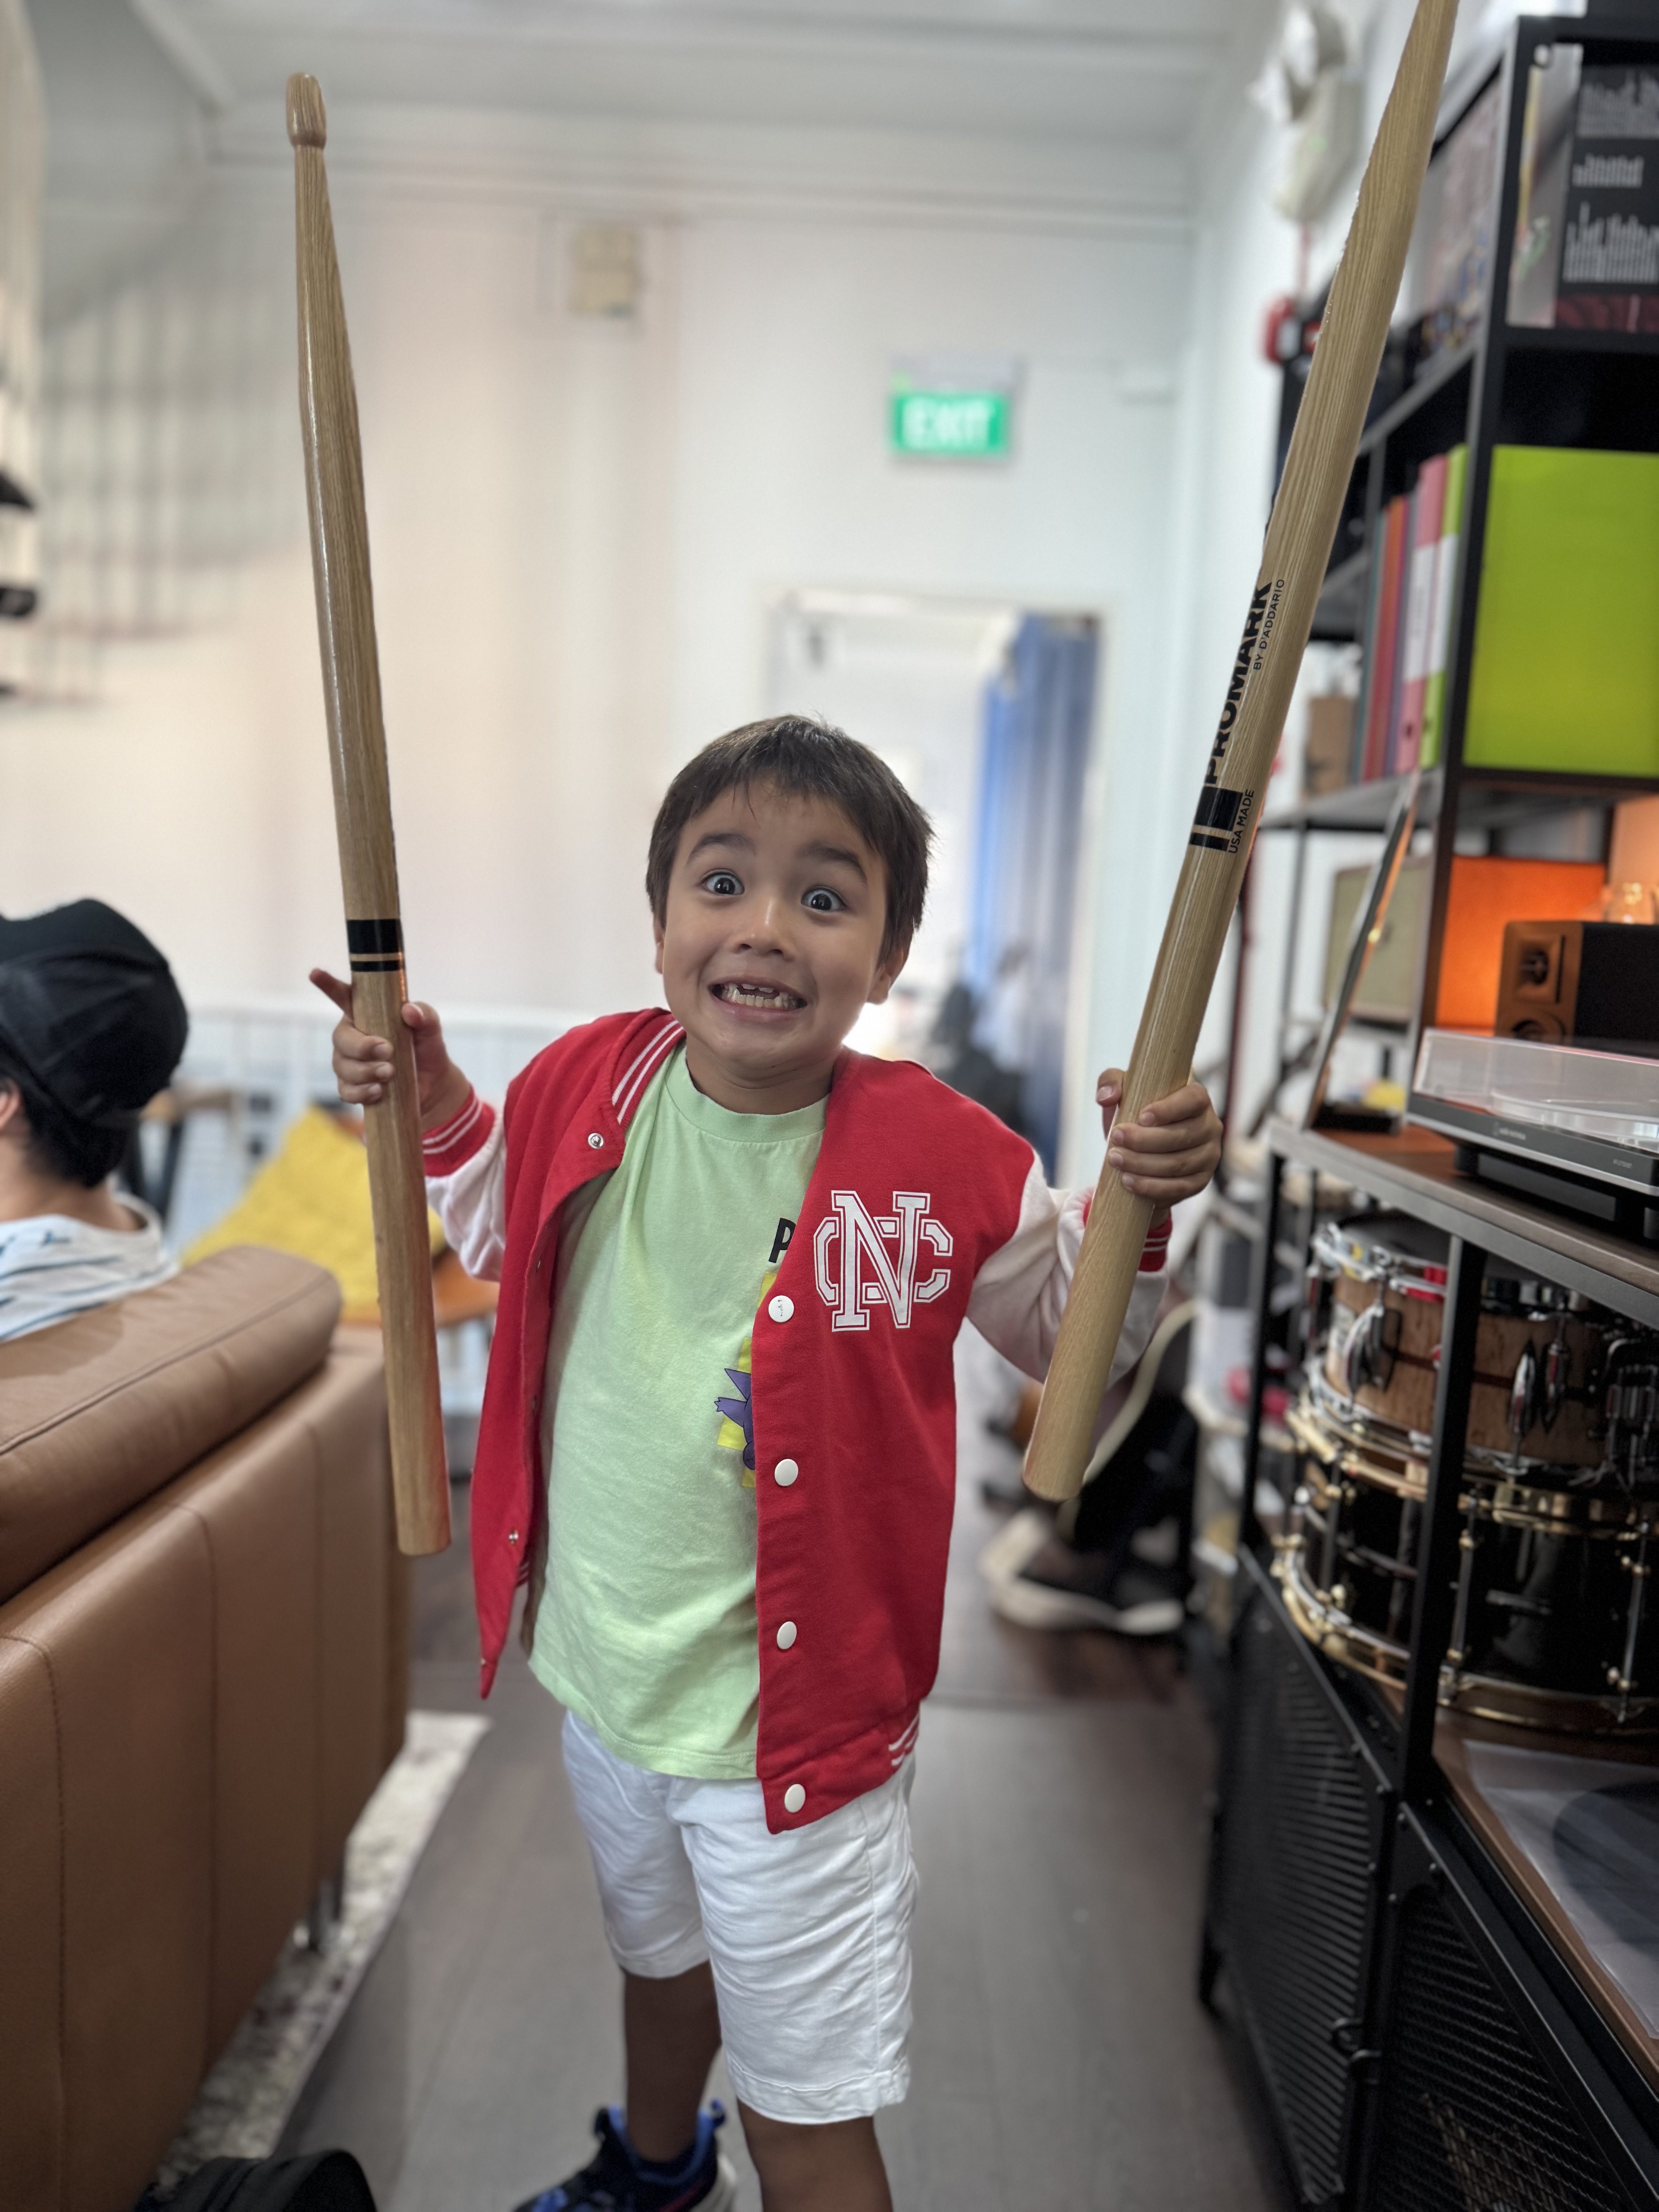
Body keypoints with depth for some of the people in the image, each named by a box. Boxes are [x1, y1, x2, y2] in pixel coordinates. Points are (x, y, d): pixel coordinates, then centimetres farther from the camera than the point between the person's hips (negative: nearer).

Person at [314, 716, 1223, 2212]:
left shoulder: (945, 1159, -22)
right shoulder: (583, 1088, -11)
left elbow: (1068, 1335, -6)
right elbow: (509, 1243, 10)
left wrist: (1138, 1209, -24)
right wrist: (436, 1118, -4)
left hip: (799, 1711, -5)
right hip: (606, 1668, 6)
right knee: (658, 1946, 35)